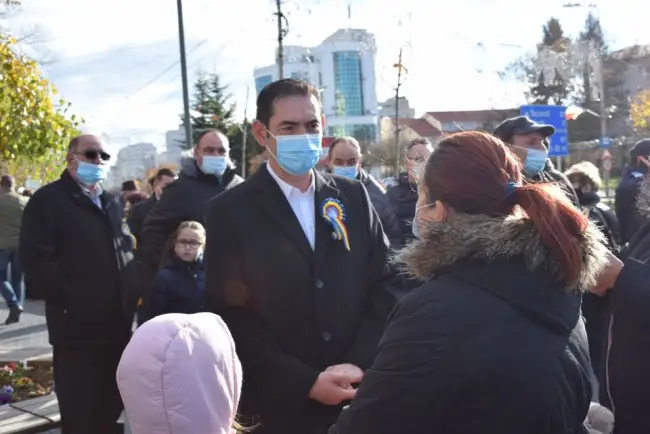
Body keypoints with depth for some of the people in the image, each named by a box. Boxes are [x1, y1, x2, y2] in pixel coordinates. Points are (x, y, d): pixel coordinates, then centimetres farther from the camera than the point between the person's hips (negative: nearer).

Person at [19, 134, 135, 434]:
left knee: (110, 408, 17)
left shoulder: (109, 204, 19)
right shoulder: (48, 200, -6)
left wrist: (129, 295, 10)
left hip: (116, 324, 7)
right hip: (77, 327, -7)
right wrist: (71, 302, -18)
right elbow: (36, 261, -16)